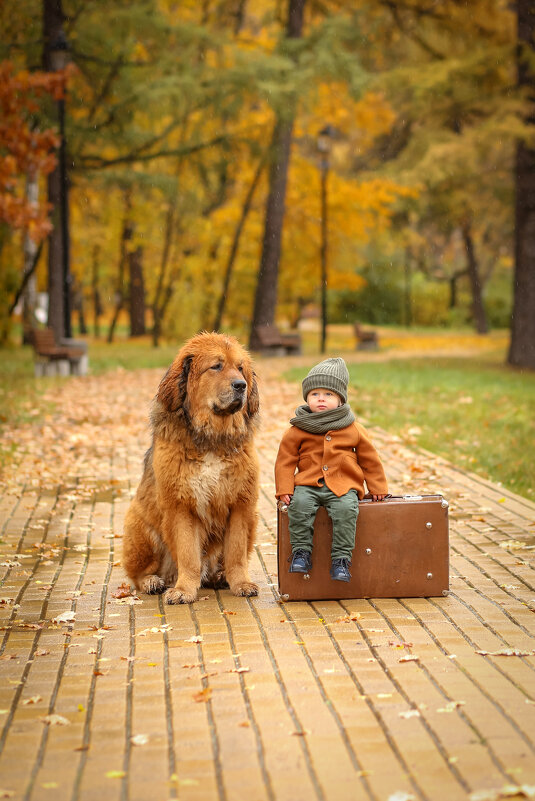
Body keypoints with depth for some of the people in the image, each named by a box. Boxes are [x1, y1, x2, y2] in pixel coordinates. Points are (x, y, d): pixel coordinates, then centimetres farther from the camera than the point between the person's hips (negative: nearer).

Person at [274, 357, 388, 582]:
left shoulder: (353, 429, 6)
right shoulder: (298, 430, 4)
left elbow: (369, 459, 15)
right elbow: (285, 460, 8)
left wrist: (378, 488, 15)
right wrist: (284, 490, -1)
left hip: (343, 487, 0)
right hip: (307, 485, 1)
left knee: (346, 509, -29)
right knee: (299, 505, -29)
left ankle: (341, 559, -22)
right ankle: (301, 552, -17)